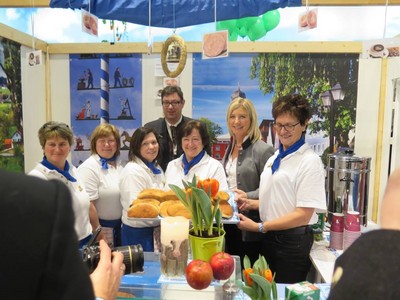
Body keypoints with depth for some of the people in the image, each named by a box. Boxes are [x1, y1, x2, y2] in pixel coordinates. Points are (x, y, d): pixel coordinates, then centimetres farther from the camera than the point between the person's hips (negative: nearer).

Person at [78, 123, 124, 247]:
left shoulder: (120, 164, 6)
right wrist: (99, 234, -18)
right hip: (101, 227, -7)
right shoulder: (89, 168, -17)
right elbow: (88, 205, -21)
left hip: (119, 226, 7)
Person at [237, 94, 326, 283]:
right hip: (269, 237, 7)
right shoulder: (274, 158, 7)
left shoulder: (309, 161, -15)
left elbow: (303, 215, -18)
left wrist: (259, 227, -19)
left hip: (293, 240, -7)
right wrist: (252, 203, -1)